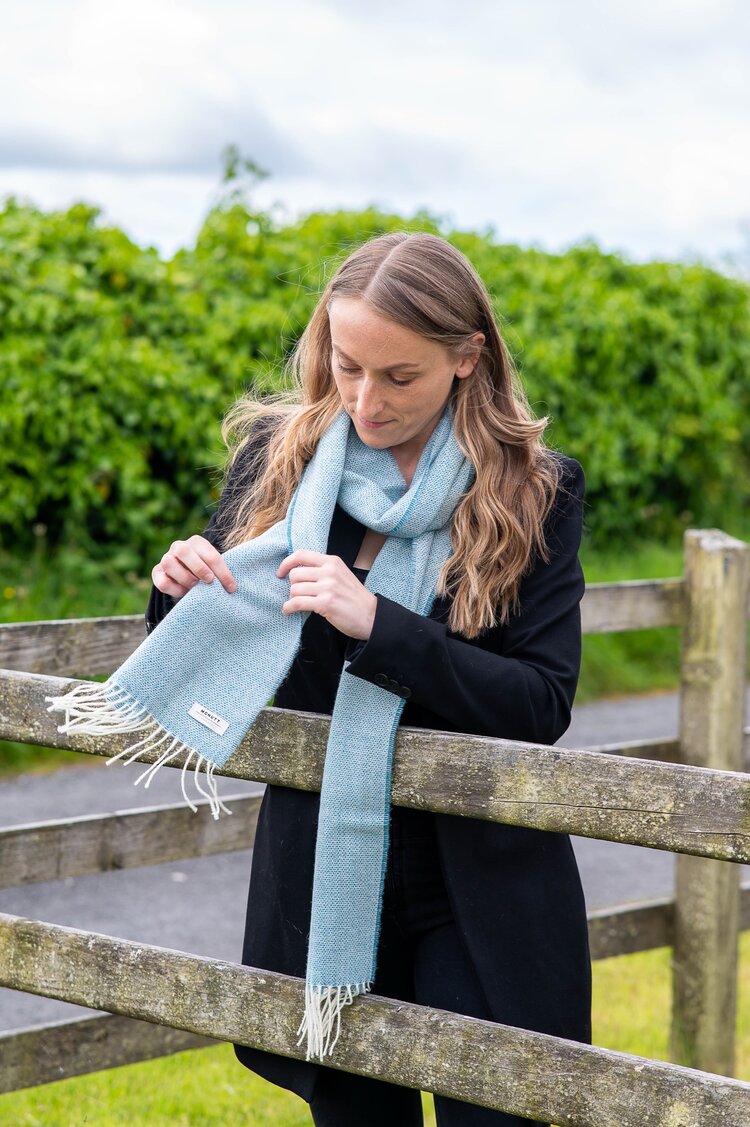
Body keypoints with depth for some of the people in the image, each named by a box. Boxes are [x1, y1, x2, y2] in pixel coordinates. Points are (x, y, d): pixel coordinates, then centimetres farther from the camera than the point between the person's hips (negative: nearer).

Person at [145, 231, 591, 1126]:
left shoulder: (533, 493, -8)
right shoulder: (275, 459, -2)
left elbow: (543, 705, -15)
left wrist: (377, 623, -26)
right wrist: (182, 592, -17)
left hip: (476, 891, -2)